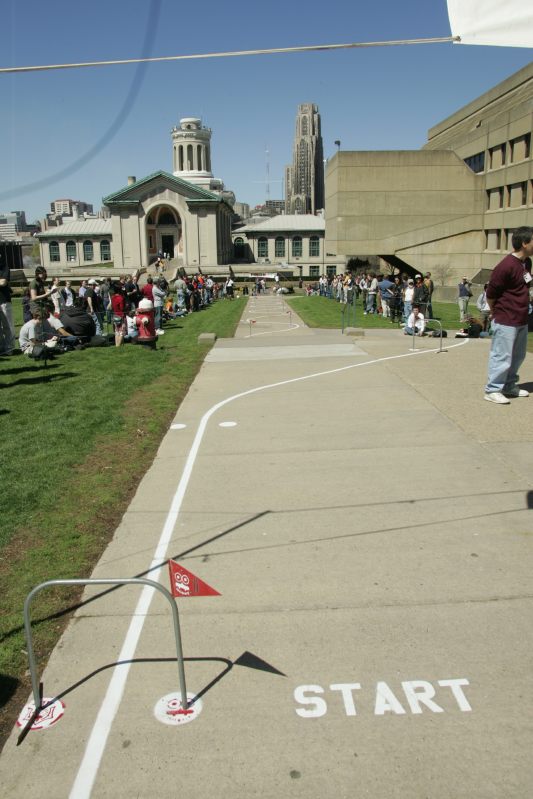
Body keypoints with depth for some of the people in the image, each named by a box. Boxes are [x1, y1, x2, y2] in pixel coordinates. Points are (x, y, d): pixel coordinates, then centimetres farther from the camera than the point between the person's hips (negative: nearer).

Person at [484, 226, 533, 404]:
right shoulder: (506, 266, -19)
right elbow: (490, 293, -13)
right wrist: (496, 312, 1)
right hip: (506, 322, -9)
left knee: (518, 356, 17)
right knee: (502, 357, -3)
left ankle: (510, 386, 30)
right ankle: (492, 390, 7)